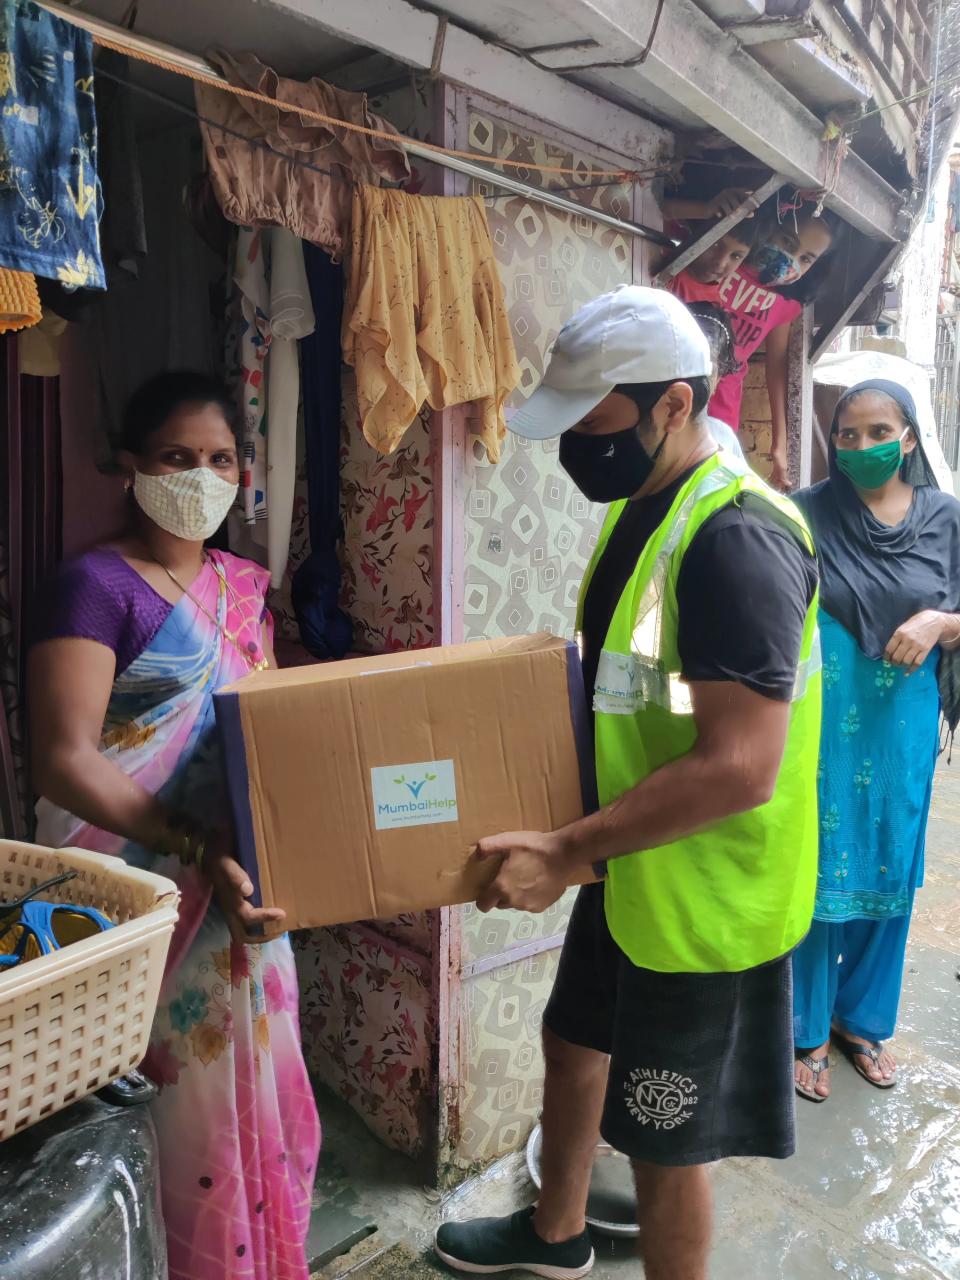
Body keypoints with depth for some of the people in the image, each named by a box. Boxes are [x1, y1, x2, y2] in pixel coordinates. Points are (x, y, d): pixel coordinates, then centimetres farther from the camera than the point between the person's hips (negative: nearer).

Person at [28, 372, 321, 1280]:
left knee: (260, 1089, 19)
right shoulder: (99, 586, -12)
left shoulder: (242, 586, 8)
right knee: (178, 1103, 8)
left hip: (243, 888, 7)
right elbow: (65, 760, -20)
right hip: (143, 898, -6)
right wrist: (198, 851, -28)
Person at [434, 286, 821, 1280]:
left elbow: (740, 766, -31)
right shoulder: (637, 508, 4)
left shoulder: (737, 538, -26)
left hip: (702, 897, -10)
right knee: (574, 1041, 27)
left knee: (662, 1135, 10)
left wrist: (563, 854, -27)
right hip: (629, 870, 10)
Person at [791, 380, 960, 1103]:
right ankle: (807, 1031, 24)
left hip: (901, 724, 3)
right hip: (820, 721, -2)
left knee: (888, 873, 13)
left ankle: (863, 1018, 35)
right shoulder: (807, 513, -3)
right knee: (813, 873, 4)